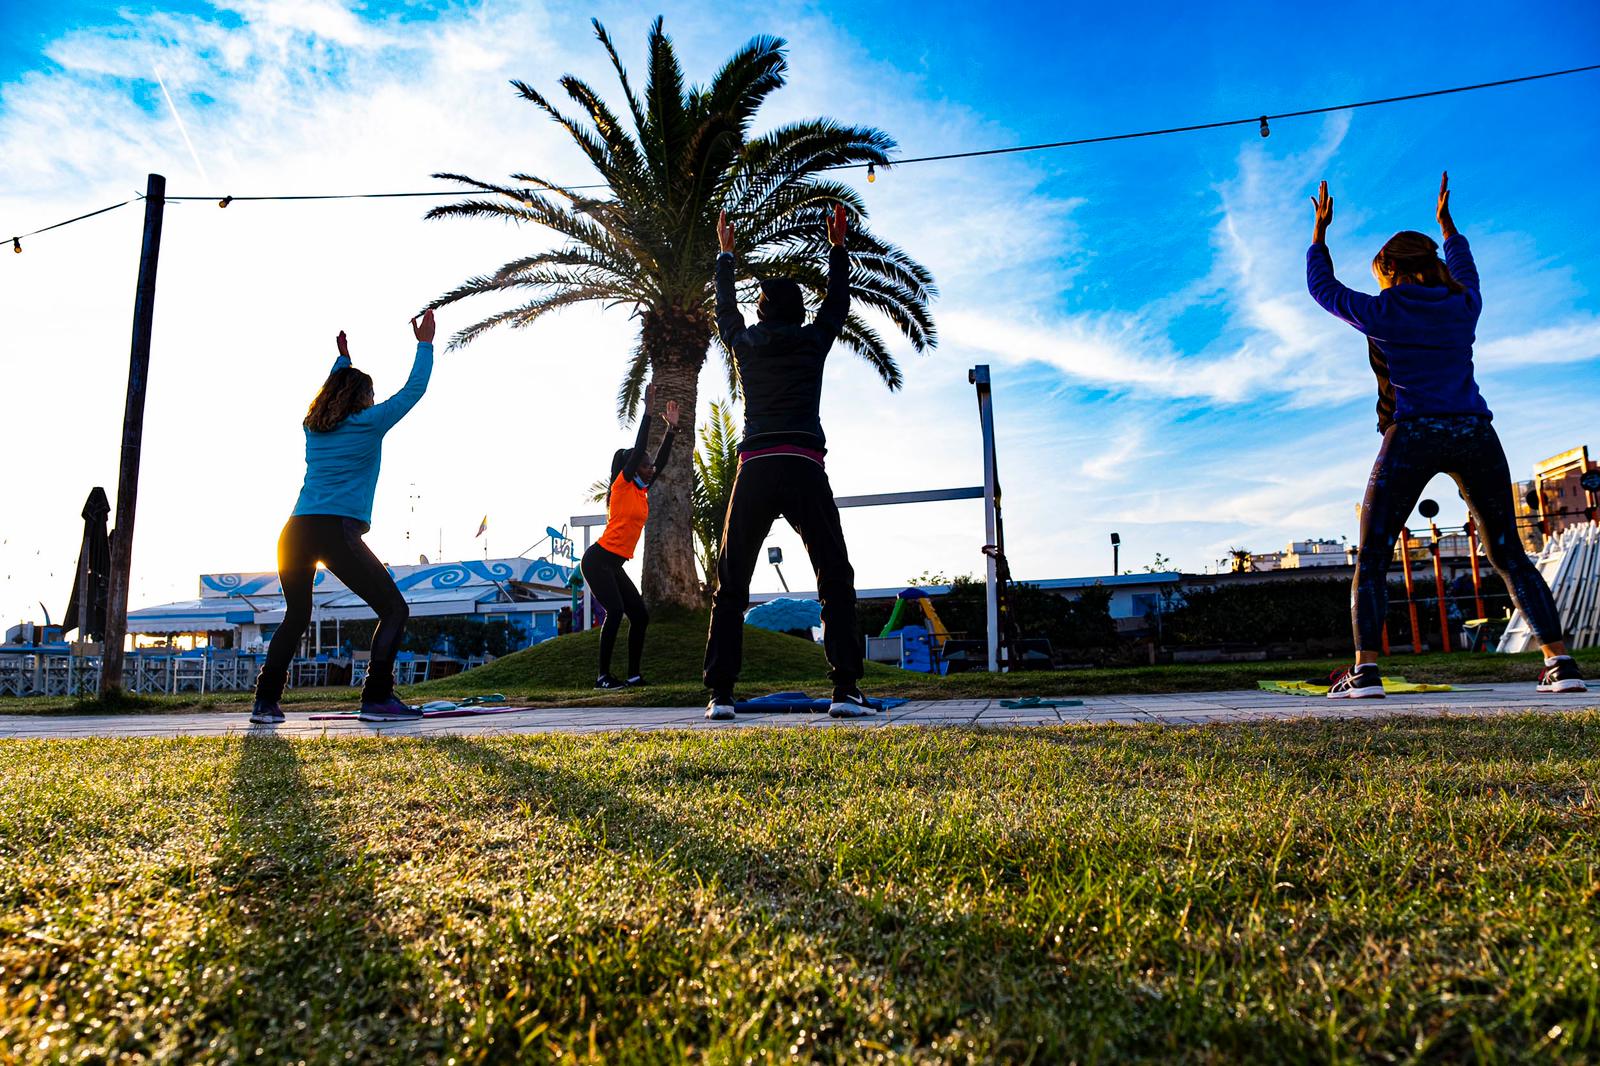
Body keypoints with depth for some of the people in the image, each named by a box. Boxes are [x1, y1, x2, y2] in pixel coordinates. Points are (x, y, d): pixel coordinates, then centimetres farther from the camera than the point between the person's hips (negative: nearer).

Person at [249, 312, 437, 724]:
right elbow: (414, 389, 9)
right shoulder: (368, 424, 3)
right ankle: (376, 698, -11)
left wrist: (344, 358, 55)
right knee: (394, 609, -1)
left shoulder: (313, 425, 20)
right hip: (337, 533, -7)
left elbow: (332, 393, 42)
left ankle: (265, 701, 18)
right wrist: (425, 343, 19)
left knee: (295, 617, 21)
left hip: (296, 533, 7)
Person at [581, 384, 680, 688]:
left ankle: (634, 675, 7)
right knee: (615, 611, -21)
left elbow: (661, 460, 17)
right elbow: (638, 449, -14)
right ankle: (603, 677, -16)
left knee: (640, 616, 3)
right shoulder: (621, 485, -6)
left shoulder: (641, 491, 14)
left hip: (615, 566, 9)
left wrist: (671, 428, 15)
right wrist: (648, 411, -13)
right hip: (598, 560, -9)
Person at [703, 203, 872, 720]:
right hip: (805, 470, -1)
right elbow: (838, 301, 31)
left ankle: (720, 692, 1)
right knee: (836, 580, 3)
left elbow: (726, 309, 35)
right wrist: (837, 247, 43)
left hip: (755, 471, 2)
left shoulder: (745, 342, 15)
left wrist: (725, 254, 49)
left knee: (731, 586, 7)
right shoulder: (814, 340, 12)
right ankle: (845, 688, -8)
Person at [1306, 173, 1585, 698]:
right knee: (1508, 554, 11)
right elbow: (1465, 273, 38)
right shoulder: (1464, 306, 13)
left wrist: (1320, 229, 28)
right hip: (1474, 436, 4)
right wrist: (1446, 221, 49)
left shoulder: (1381, 312, 1)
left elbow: (1322, 286, 17)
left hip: (1412, 438, -4)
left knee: (1371, 559, -2)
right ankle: (1560, 663, 4)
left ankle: (1365, 670, -13)